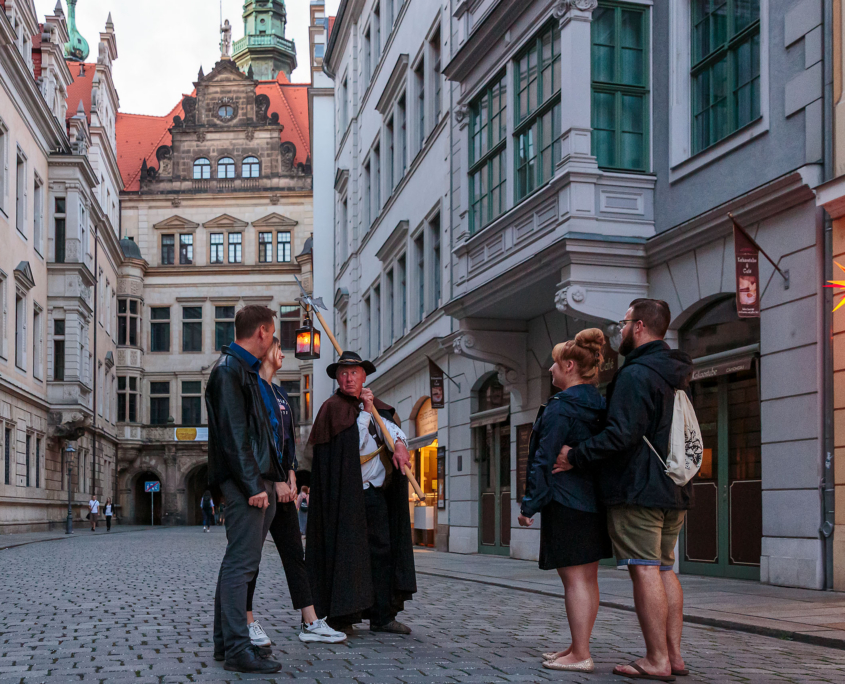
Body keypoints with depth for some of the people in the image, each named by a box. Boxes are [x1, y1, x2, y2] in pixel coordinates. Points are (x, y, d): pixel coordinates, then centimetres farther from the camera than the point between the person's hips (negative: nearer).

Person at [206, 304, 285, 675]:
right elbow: (233, 434, -17)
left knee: (239, 562, 13)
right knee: (241, 563, -10)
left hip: (258, 480, 11)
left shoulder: (246, 370, 21)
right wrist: (253, 486, -20)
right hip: (245, 482, -11)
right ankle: (237, 650, -8)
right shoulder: (229, 370, -10)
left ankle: (226, 641, 20)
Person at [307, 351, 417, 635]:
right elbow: (352, 444, -12)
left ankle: (382, 616, 12)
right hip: (346, 494, -7)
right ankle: (341, 618, -1)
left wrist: (399, 444, -17)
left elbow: (389, 423, 3)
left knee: (382, 550, 6)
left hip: (376, 492, 7)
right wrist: (366, 412, -9)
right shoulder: (333, 407, -3)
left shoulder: (370, 403, 19)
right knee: (346, 552, -8)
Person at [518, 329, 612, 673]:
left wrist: (530, 504, -10)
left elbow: (544, 461, -16)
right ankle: (579, 647, 22)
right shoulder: (599, 407, 11)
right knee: (587, 578, 12)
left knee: (574, 579, -6)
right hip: (594, 503, 9)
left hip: (566, 504, -9)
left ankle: (580, 655, -4)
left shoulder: (560, 408, -14)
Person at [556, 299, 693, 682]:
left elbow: (621, 435, -23)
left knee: (645, 571, -7)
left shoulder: (636, 374, -14)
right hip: (673, 492, 9)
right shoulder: (674, 375, 17)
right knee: (665, 569, 13)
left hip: (637, 490, -9)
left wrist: (576, 456, -12)